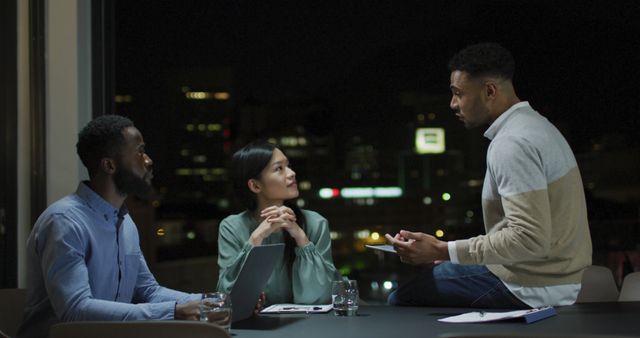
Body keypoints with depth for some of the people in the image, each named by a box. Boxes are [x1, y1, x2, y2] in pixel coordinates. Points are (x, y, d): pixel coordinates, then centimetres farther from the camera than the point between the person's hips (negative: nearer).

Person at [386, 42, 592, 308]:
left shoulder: (513, 144, -20)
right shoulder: (535, 125, 13)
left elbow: (531, 239, -28)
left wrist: (443, 251, -25)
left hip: (529, 293, -11)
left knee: (400, 299, -8)